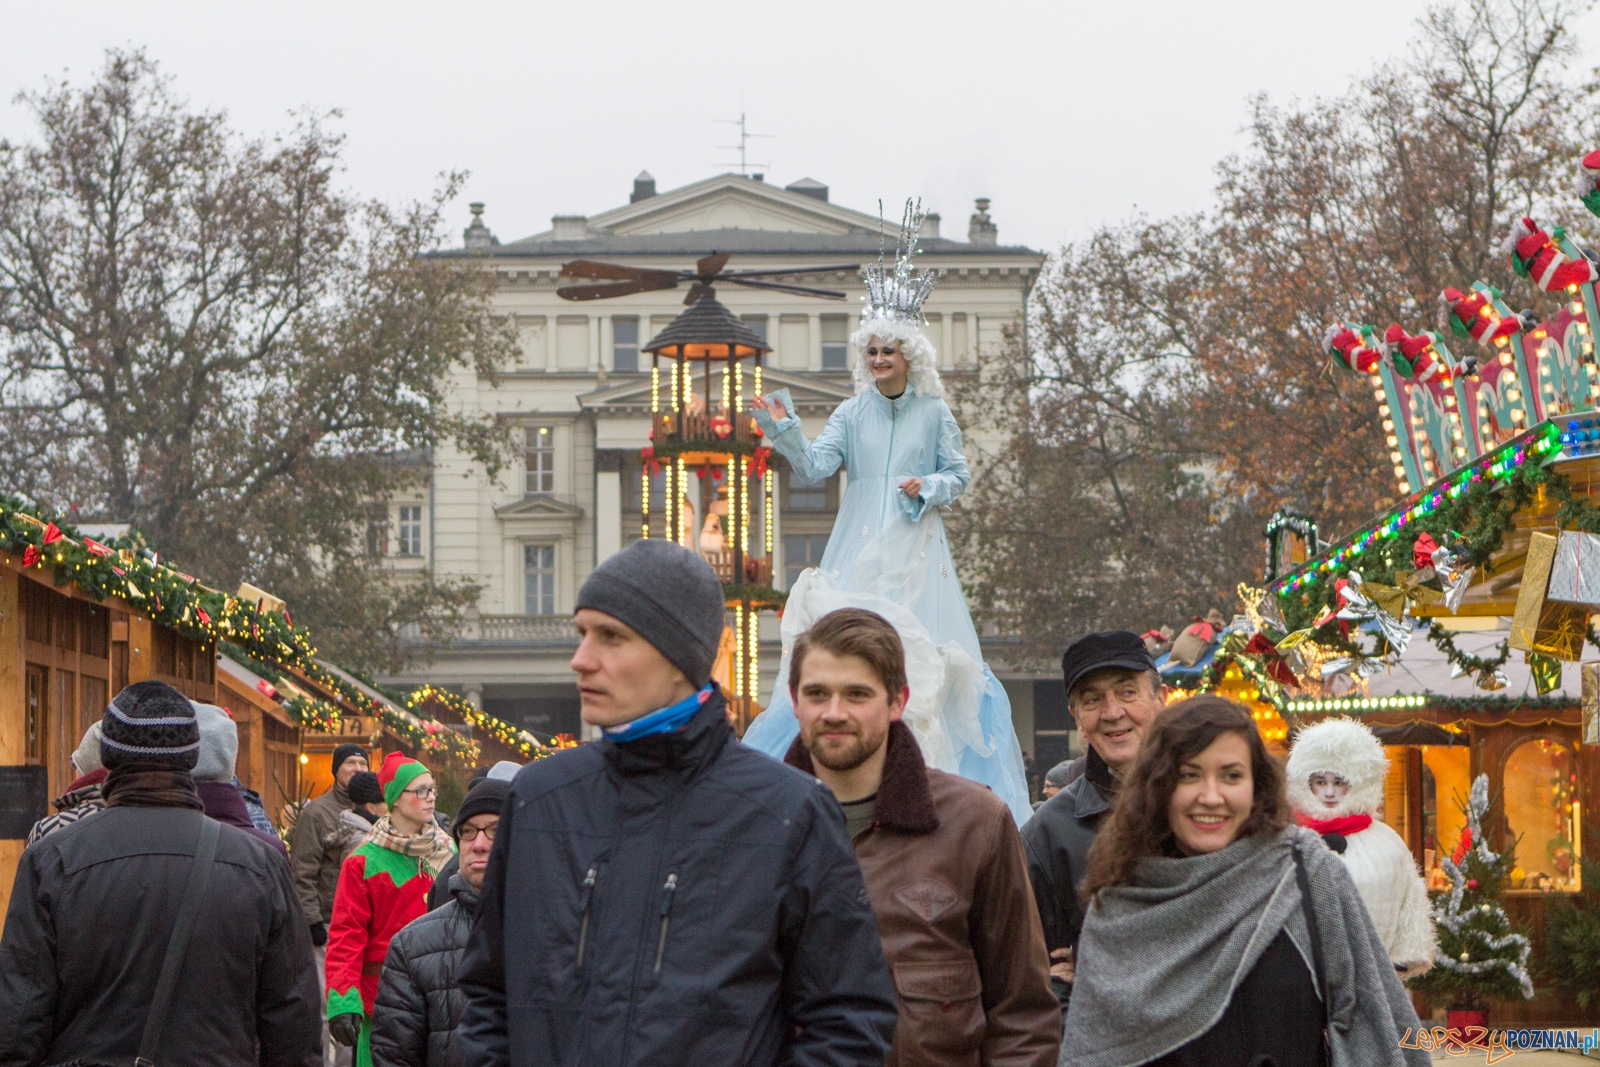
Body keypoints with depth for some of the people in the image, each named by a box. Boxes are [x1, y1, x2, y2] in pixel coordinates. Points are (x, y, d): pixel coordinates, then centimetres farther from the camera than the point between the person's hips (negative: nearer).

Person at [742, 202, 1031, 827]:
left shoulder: (934, 414, 4)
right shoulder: (853, 414, 6)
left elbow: (959, 475, 9)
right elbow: (814, 467, -4)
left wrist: (929, 487, -11)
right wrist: (785, 430, -20)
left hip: (917, 548, -1)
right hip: (860, 548, 1)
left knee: (920, 646, -7)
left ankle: (927, 767, -1)